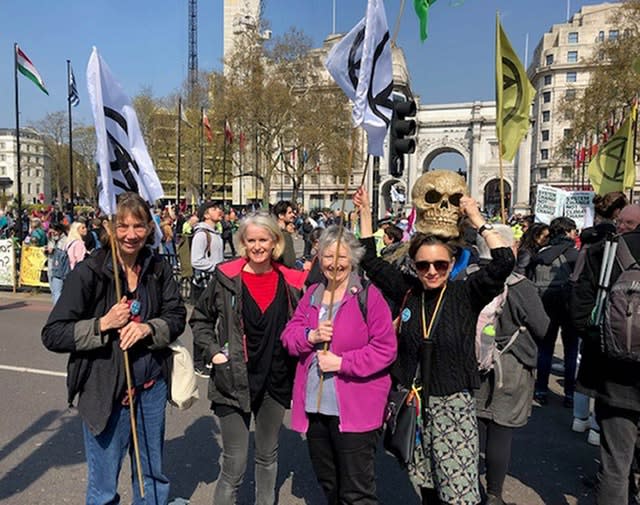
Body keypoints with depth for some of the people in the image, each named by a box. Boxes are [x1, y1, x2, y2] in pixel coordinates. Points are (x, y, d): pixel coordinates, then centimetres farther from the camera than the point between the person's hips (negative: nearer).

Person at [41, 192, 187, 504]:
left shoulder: (158, 269, -3)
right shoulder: (89, 273, -13)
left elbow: (177, 317, 3)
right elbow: (53, 335, -11)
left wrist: (147, 328, -16)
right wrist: (103, 324, -23)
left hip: (152, 386, 4)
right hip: (104, 389, -3)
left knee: (154, 475, 22)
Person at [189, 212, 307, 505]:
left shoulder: (290, 282, -1)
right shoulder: (226, 277, -7)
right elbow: (200, 319, 4)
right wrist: (213, 351, -8)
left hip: (275, 381, 3)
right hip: (234, 381, -3)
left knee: (268, 456, 21)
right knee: (234, 465, 1)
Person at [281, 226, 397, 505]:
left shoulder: (369, 295, -11)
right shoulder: (312, 294, 7)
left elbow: (385, 348, -14)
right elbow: (289, 335, 8)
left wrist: (342, 362, -19)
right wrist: (310, 336, -13)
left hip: (355, 410, -6)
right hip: (314, 406, 6)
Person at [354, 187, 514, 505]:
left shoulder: (465, 294, -7)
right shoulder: (407, 291, 0)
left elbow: (504, 262, -18)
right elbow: (370, 260, 7)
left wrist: (477, 219, -17)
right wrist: (365, 213, 7)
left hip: (453, 407, -3)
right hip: (411, 403, 3)